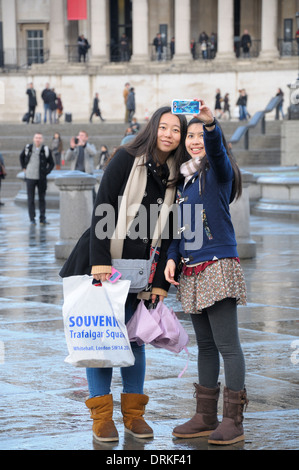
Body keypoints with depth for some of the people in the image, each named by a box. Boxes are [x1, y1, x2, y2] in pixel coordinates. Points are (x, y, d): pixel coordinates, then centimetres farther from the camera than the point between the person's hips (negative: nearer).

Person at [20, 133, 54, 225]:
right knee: (30, 198, 1)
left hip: (41, 178, -1)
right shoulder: (28, 148, 1)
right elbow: (21, 157, 20)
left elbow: (52, 163, 5)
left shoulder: (46, 150, -3)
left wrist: (46, 172, -5)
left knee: (42, 198, 5)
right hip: (30, 177, 1)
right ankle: (32, 218, 6)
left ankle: (42, 218, 10)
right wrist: (23, 168, 12)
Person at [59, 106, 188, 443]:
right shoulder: (126, 160, -8)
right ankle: (102, 415, 4)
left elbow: (166, 235, 4)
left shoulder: (175, 178, 3)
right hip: (103, 262, -4)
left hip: (141, 269, 4)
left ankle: (133, 413, 13)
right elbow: (102, 210, -13)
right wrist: (100, 260, -20)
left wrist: (161, 281, -1)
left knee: (135, 336, 5)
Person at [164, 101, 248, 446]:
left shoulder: (219, 171, -5)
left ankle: (233, 420, -3)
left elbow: (216, 150, -28)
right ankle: (205, 417, 19)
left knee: (227, 343, -6)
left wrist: (210, 124, -47)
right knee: (205, 344, 13)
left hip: (218, 268, -7)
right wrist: (172, 258, 4)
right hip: (191, 273, 7)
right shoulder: (183, 178, 15)